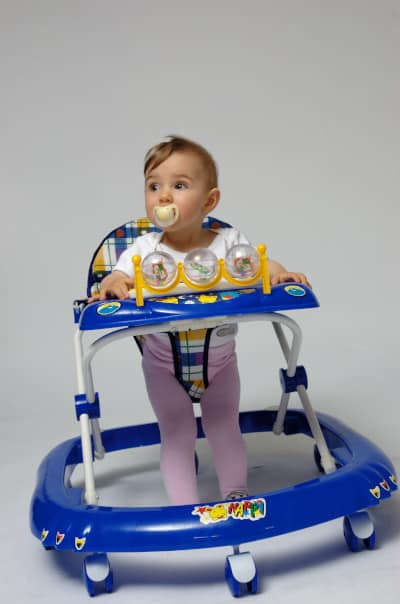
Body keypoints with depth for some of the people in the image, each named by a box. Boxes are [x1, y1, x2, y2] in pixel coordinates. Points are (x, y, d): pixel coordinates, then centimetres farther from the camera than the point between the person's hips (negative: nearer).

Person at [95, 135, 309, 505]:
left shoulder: (228, 242, -12)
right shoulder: (145, 249, -12)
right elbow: (120, 278, -17)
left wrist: (277, 272, -30)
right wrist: (113, 284, -41)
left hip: (219, 359, 1)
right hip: (164, 364, 0)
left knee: (225, 429, 12)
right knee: (177, 434, 5)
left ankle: (236, 493, 32)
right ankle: (185, 508, 18)